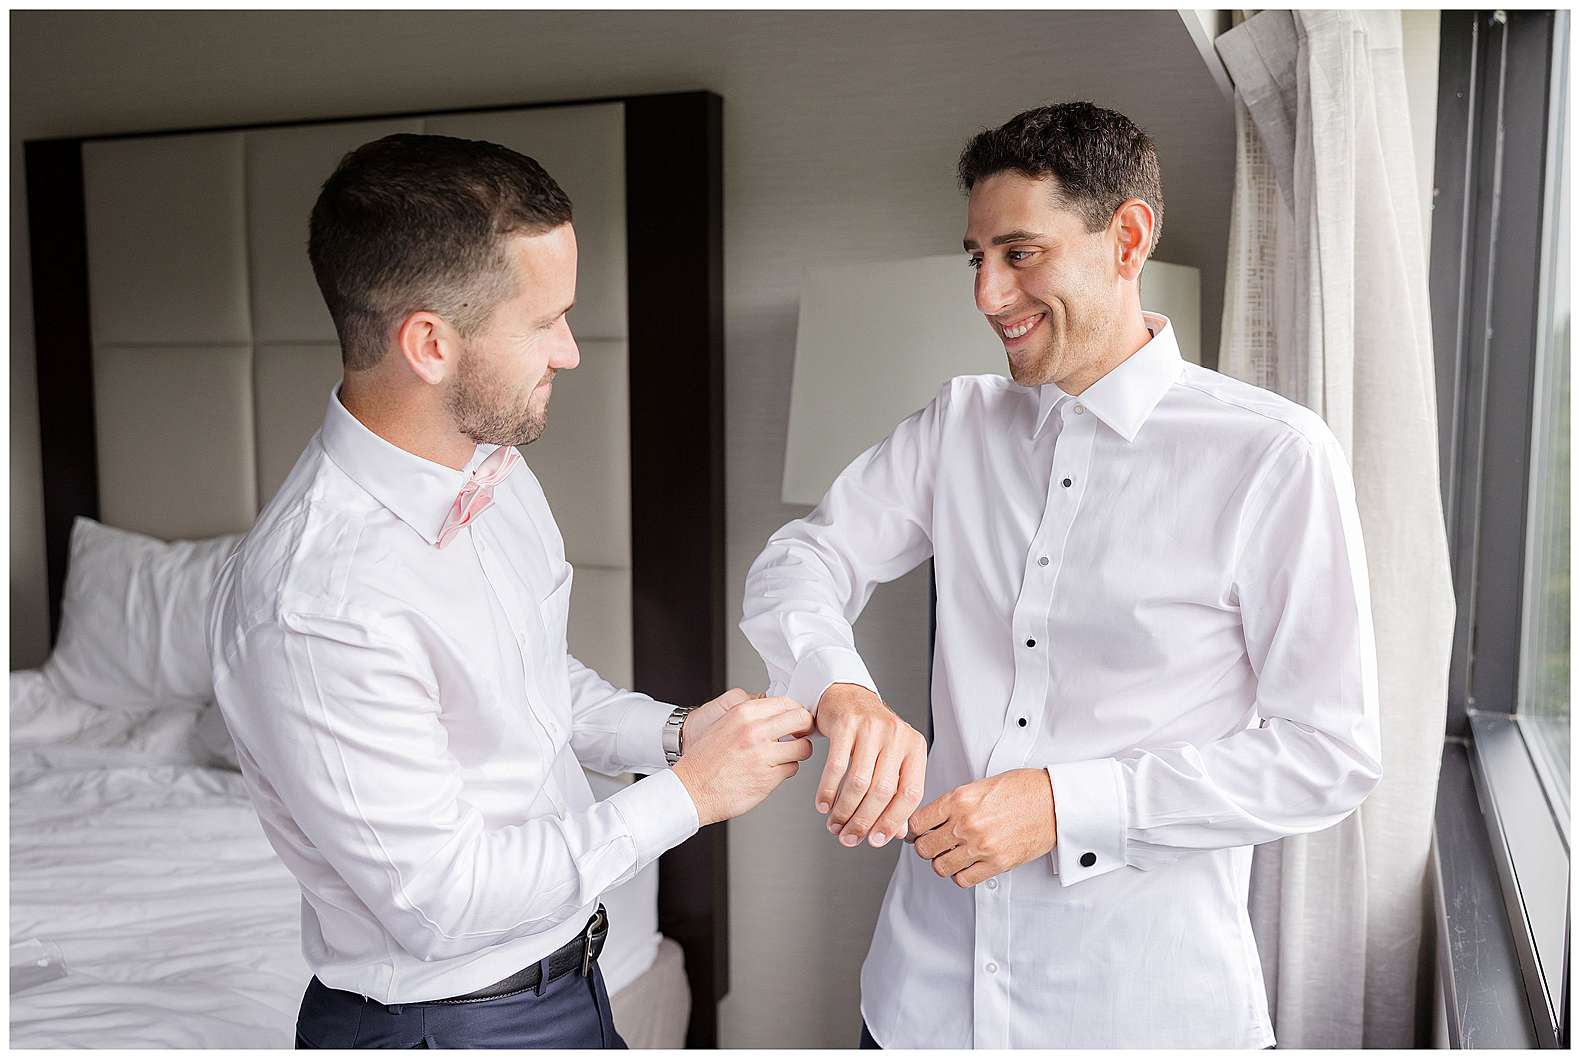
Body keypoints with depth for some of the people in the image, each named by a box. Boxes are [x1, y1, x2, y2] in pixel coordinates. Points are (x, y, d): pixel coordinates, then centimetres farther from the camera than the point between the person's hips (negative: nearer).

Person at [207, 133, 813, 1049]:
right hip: (443, 1019, -7)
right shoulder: (316, 604, -30)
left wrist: (671, 731, -7)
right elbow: (437, 900, -24)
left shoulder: (495, 464, -4)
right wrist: (688, 793, -20)